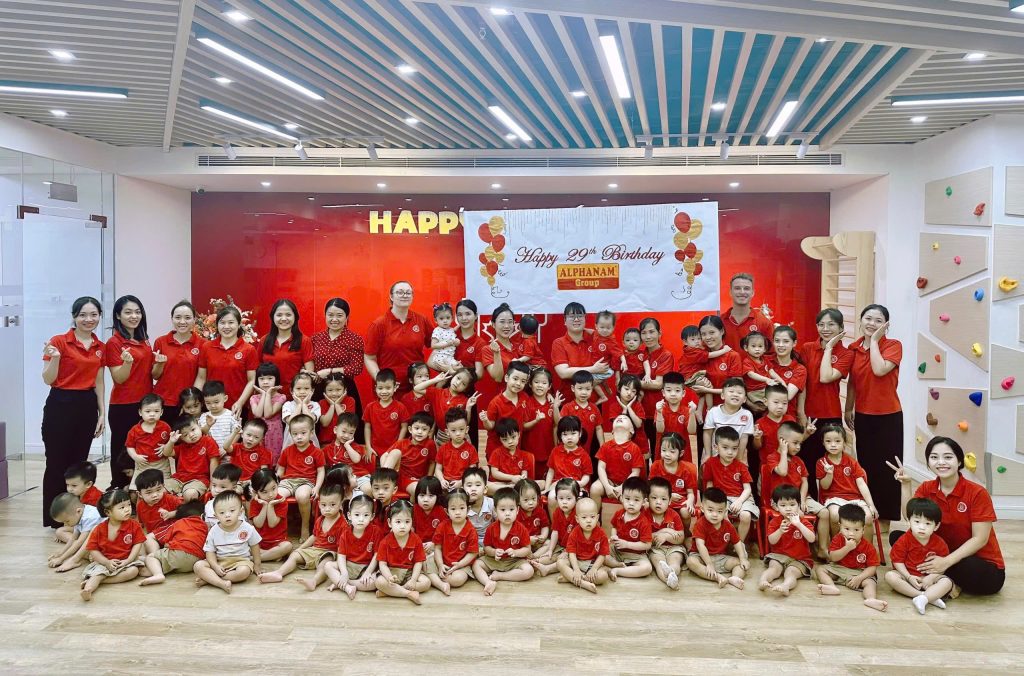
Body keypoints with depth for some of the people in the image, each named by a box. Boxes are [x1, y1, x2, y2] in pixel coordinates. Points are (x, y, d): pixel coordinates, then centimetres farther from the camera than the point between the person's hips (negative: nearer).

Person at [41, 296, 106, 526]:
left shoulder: (100, 347, 8)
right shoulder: (59, 342, -8)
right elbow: (48, 380, -8)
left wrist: (102, 413, 9)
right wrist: (55, 357, -26)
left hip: (87, 406, 5)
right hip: (61, 405, -5)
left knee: (78, 462, 11)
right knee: (57, 462, 1)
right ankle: (54, 518, 11)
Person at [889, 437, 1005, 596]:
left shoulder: (977, 493, -15)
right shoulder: (926, 489, -1)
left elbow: (980, 539, -17)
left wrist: (947, 561, -27)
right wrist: (905, 484, -22)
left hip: (982, 565, -5)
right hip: (944, 552, 5)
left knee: (974, 572, -39)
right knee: (896, 537, -12)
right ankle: (950, 581, -11)